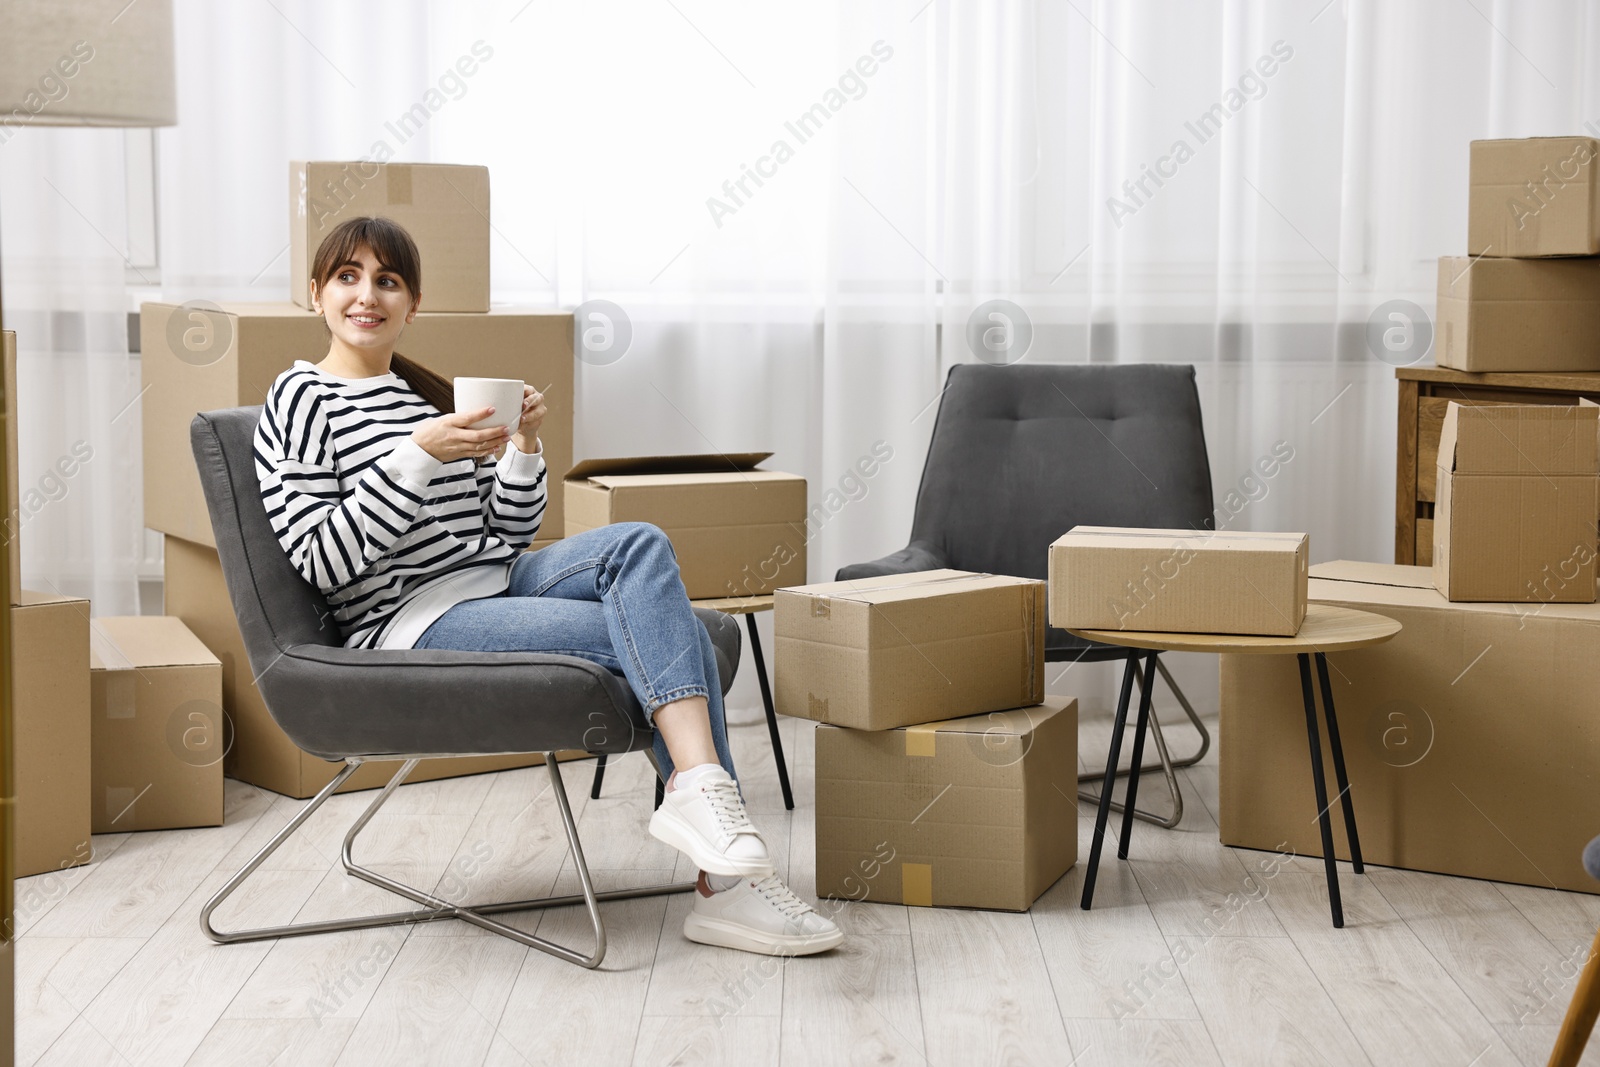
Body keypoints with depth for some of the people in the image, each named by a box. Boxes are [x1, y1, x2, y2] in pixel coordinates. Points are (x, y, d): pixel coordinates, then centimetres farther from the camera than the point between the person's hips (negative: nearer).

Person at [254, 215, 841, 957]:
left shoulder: (432, 394, 19)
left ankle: (699, 788, -32)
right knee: (660, 634, -22)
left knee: (641, 544, -23)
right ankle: (725, 882, -26)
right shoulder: (303, 401, -1)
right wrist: (418, 456, -18)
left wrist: (522, 445, 0)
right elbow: (320, 563, -13)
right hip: (416, 625, -7)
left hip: (500, 583, 7)